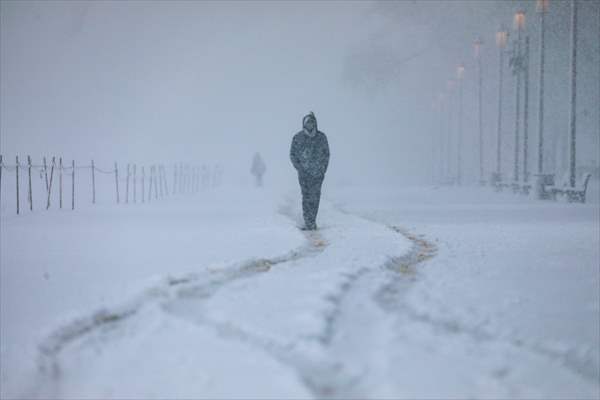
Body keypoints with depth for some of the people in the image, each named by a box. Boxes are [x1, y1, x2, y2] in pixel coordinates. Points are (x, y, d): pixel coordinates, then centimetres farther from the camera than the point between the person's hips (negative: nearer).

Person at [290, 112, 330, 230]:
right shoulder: (298, 138, 0)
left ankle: (312, 221, 12)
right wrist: (299, 168, -4)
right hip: (304, 173, -1)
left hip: (318, 172, 1)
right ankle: (309, 222, -7)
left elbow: (326, 154, 11)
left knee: (315, 197, 1)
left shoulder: (321, 137, 3)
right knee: (307, 197, -8)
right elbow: (293, 154, 5)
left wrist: (324, 169, 3)